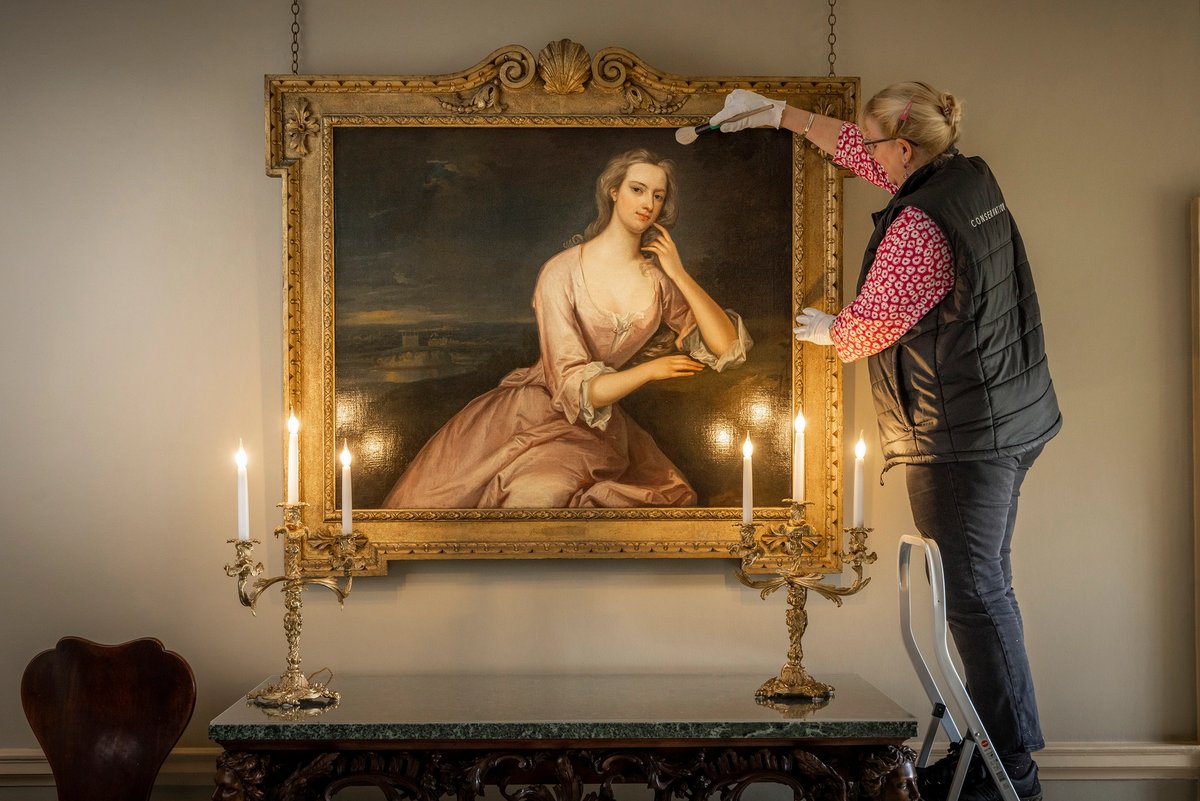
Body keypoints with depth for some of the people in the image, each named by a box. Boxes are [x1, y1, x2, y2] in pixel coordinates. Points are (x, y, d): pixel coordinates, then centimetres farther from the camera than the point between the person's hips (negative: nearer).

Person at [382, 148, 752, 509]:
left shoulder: (658, 281, 0)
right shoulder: (562, 274, -11)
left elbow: (728, 345, -6)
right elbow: (572, 387, -14)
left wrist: (679, 274, -10)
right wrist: (650, 369, -21)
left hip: (599, 421, 3)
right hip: (539, 409, -2)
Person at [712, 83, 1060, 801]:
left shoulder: (917, 228, -21)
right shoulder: (972, 177, 8)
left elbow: (865, 329, -12)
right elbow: (860, 150, 20)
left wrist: (826, 329, 11)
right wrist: (778, 113, 24)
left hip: (964, 433, -10)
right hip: (1015, 417, 10)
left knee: (977, 592, -2)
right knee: (985, 584, 15)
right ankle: (1000, 742, 25)